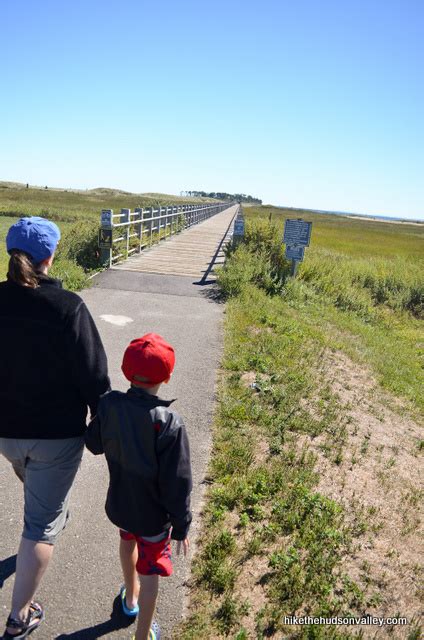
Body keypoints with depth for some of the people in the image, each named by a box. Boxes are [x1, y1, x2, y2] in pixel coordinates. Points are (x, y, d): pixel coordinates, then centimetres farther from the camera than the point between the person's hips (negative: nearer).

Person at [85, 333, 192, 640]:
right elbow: (177, 484, -24)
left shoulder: (109, 405, -20)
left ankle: (130, 597, 60)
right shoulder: (170, 424, -33)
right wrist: (181, 526, -10)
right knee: (150, 573, 18)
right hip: (154, 515, -5)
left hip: (120, 504, 5)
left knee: (128, 541, 34)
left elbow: (94, 444, -1)